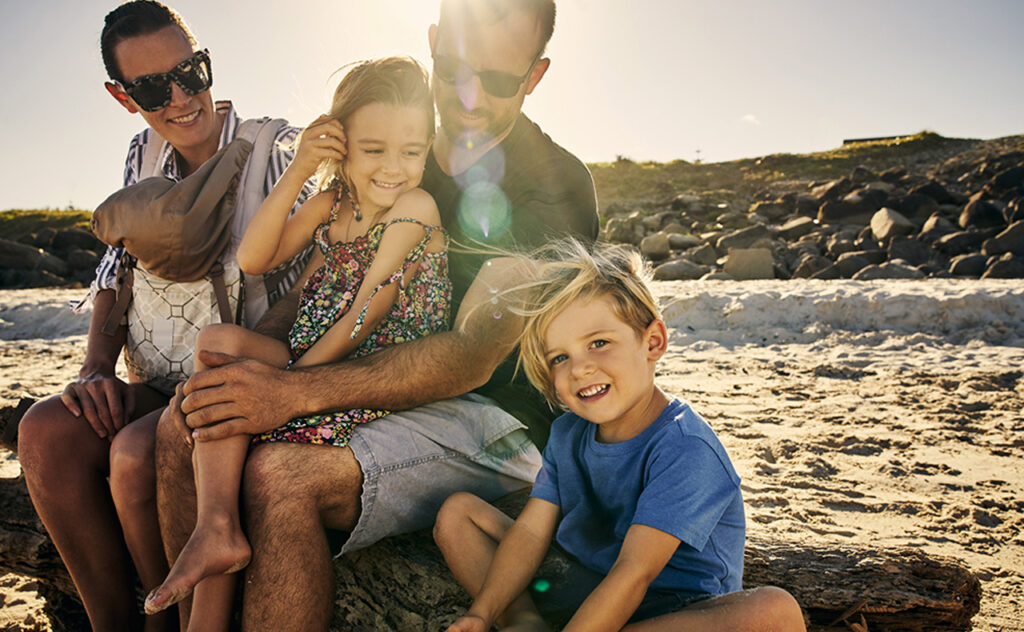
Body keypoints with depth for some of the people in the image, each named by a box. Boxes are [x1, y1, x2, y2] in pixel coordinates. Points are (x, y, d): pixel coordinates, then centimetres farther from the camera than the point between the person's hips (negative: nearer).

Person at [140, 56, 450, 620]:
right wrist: (296, 173, -4)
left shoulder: (414, 207, -9)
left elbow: (366, 316, -13)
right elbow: (253, 260, 4)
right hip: (314, 366, 7)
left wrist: (293, 376, -14)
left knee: (219, 344, -20)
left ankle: (217, 529, -12)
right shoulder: (334, 199, 12)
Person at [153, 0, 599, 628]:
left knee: (282, 477, -30)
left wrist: (297, 391, -30)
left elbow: (472, 356, -22)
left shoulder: (556, 187, -12)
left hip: (495, 419, -6)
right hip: (380, 384, 7)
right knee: (185, 428, -11)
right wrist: (246, 349, -8)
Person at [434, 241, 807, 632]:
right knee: (457, 511, 6)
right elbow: (531, 532, -4)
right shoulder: (567, 434, 2)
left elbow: (633, 574, -29)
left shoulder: (685, 449, -22)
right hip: (578, 594, 6)